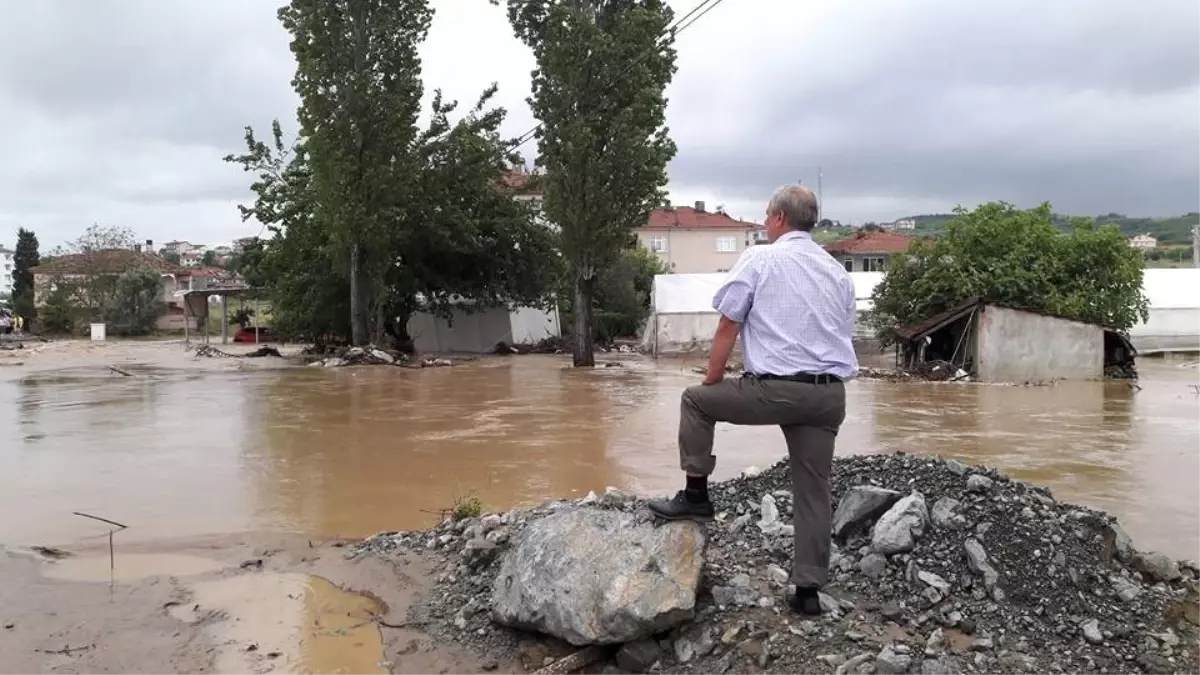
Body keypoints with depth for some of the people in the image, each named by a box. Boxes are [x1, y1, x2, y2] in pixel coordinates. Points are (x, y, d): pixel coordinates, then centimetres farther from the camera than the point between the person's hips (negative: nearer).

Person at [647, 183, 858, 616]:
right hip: (830, 394, 6)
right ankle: (808, 589, 15)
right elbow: (843, 337, 20)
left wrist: (712, 384, 9)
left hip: (776, 388, -6)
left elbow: (727, 328, -1)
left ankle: (696, 495, 16)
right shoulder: (837, 271, 17)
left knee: (696, 400, 17)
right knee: (814, 490, 11)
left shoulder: (759, 259, 0)